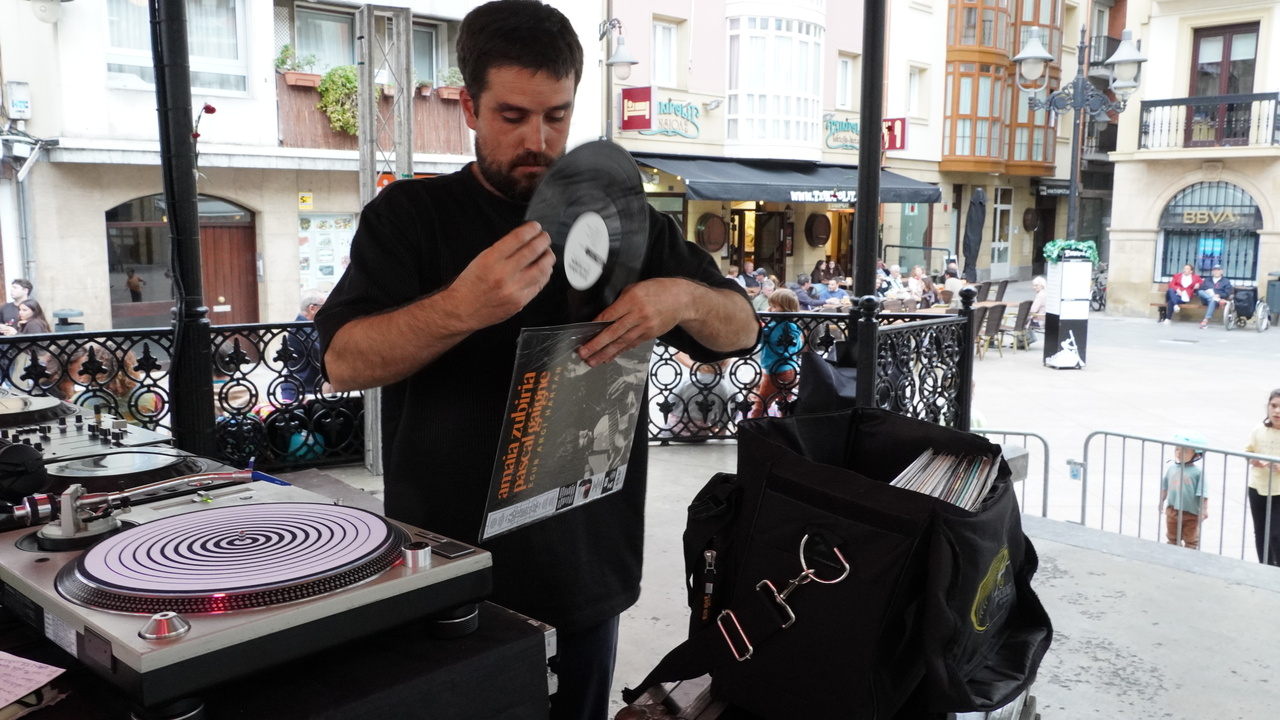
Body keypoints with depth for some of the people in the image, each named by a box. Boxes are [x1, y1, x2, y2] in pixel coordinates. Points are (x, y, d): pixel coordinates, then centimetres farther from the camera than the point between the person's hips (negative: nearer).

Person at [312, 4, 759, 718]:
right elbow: (345, 361, -15)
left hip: (586, 572, 2)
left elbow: (743, 331, 3)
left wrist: (683, 297, -20)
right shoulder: (409, 215, -3)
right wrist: (463, 307, -33)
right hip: (447, 571, -2)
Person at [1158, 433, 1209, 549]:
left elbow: (1203, 494, -14)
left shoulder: (1197, 472, -15)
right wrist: (1161, 501, 16)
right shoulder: (1172, 468, 0)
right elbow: (1165, 487, 12)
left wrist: (1204, 509, -16)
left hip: (1191, 513, -5)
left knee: (1190, 540, 11)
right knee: (1172, 538, 17)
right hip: (1172, 511, 5)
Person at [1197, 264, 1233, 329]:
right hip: (1206, 299, 3)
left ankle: (1206, 320, -52)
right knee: (1200, 292, -31)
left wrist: (1219, 295, -15)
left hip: (1218, 297, -3)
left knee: (1213, 301, -40)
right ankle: (1218, 300, -42)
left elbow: (1227, 294, 5)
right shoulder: (1207, 280, 28)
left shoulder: (1226, 281, 19)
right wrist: (1207, 291, -9)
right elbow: (1200, 289, 13)